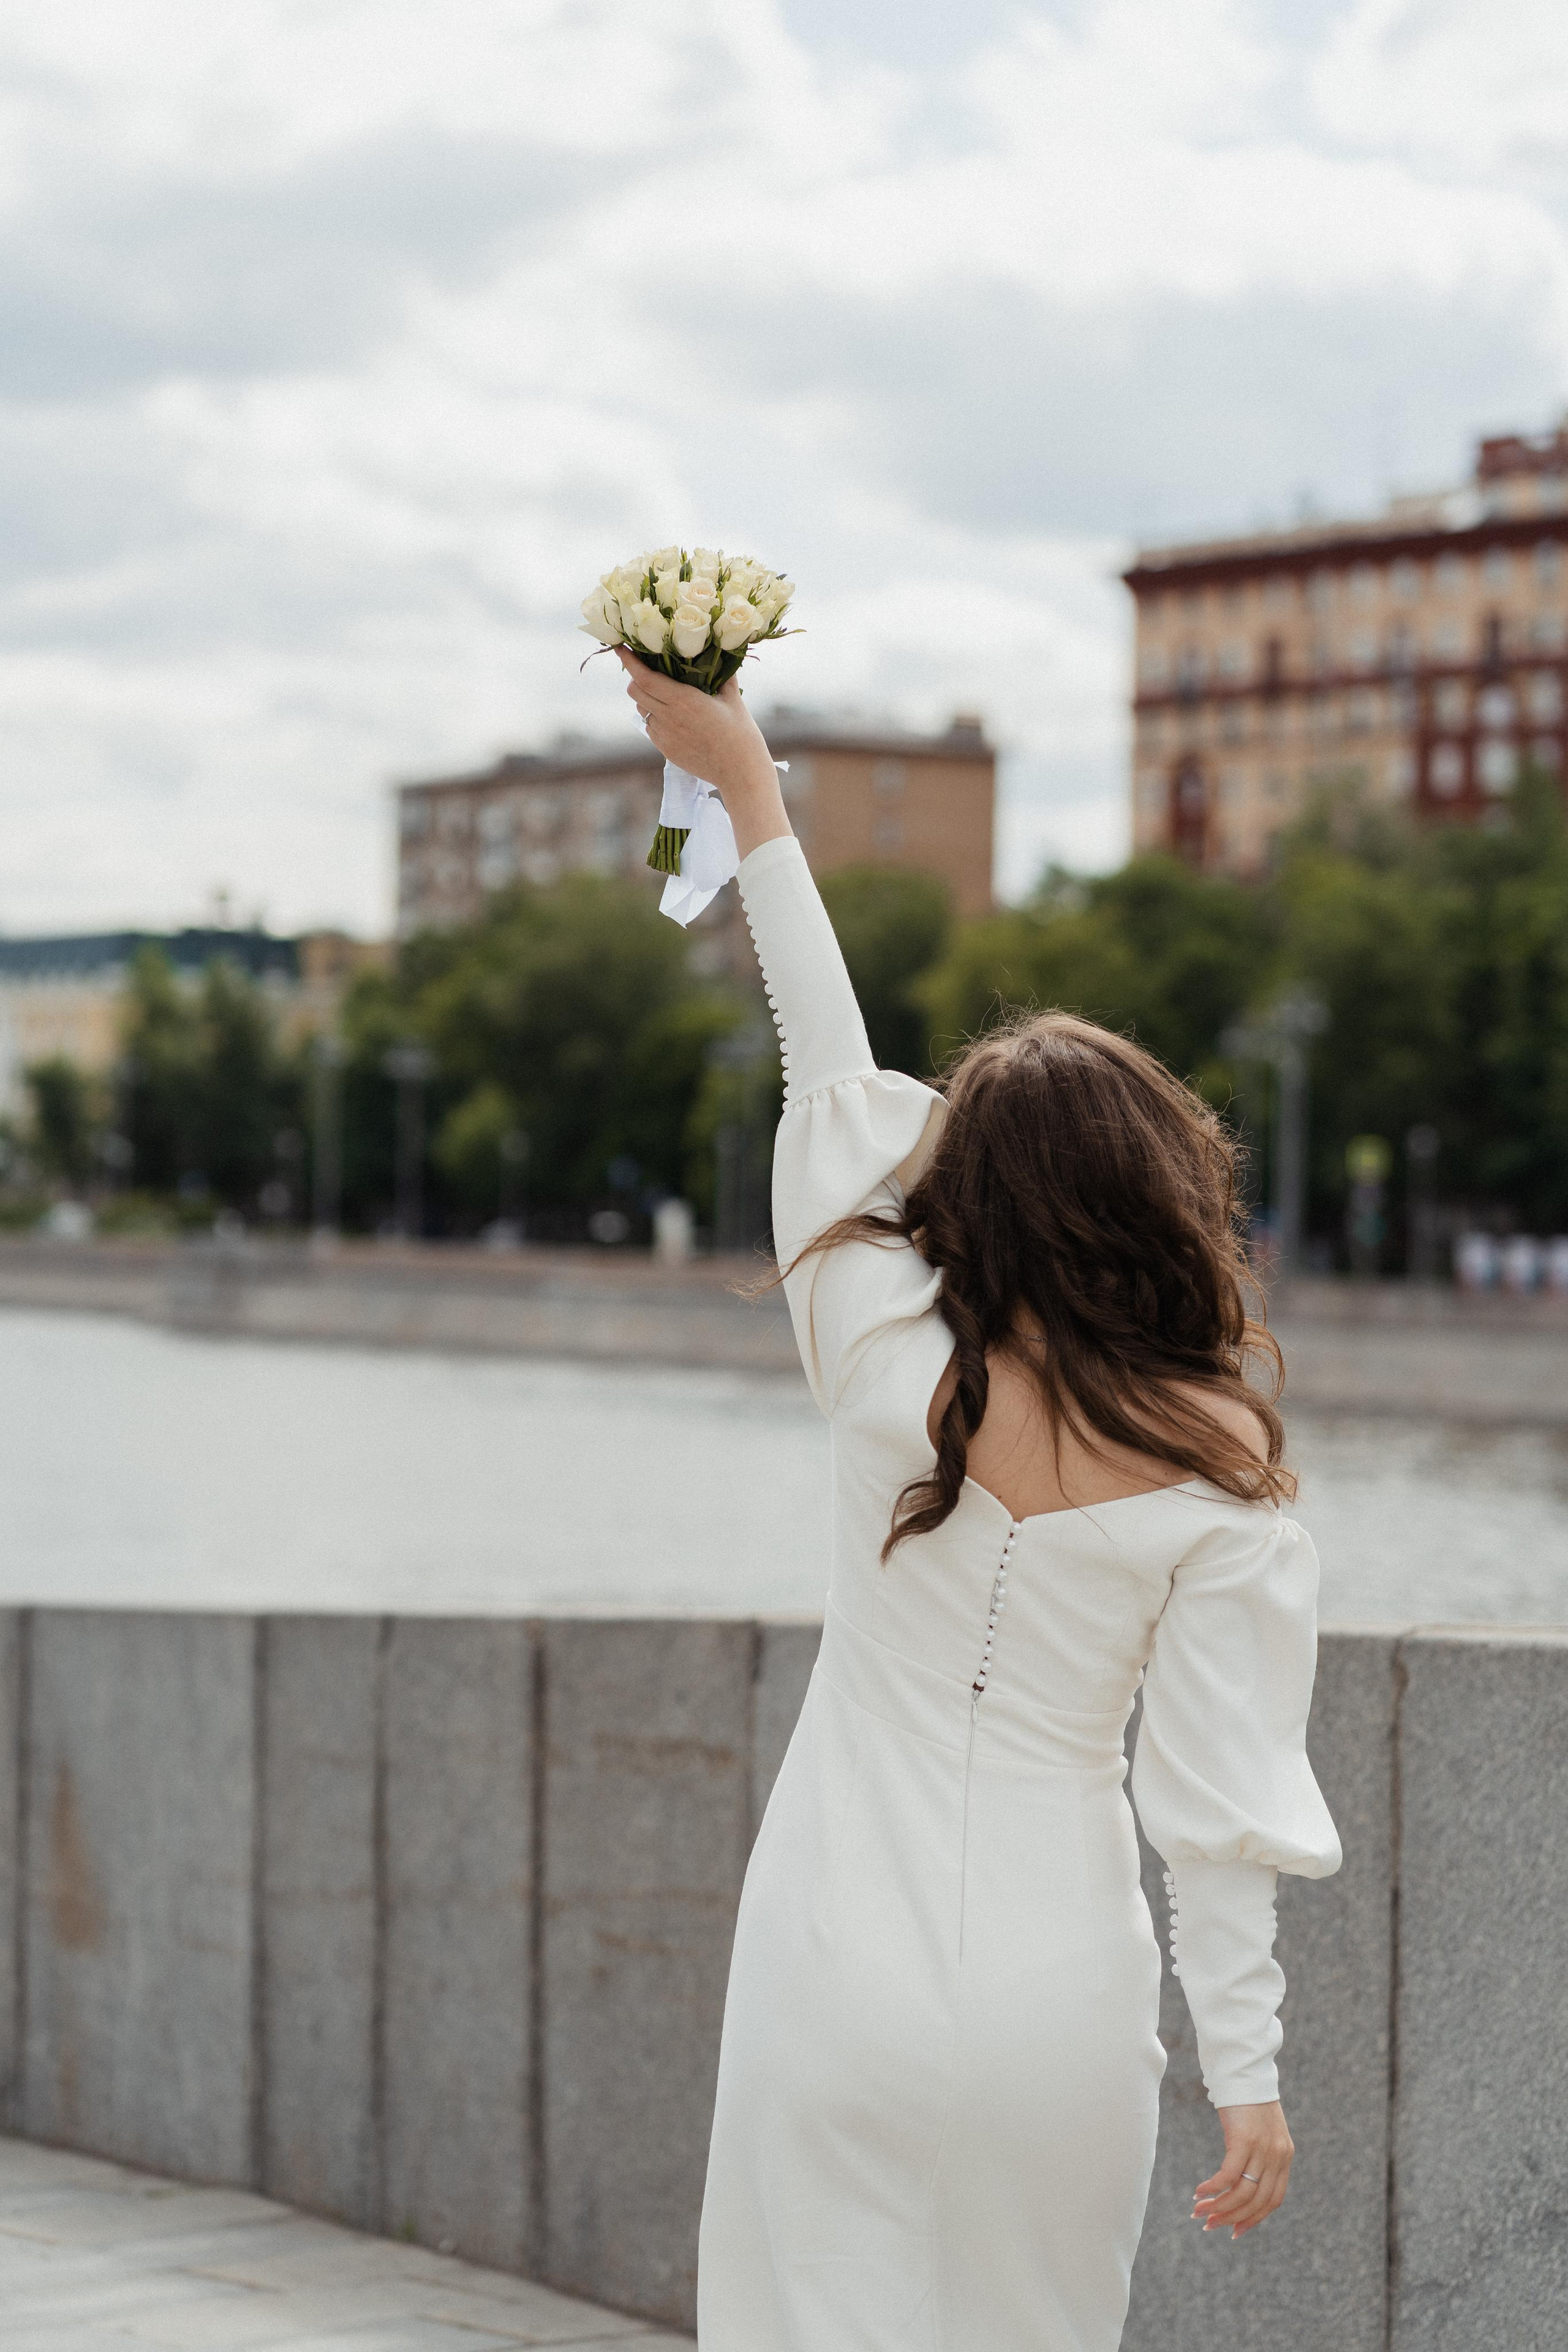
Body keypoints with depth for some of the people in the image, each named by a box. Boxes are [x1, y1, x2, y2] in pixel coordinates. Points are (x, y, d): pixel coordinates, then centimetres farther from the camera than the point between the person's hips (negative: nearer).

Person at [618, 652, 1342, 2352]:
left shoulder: (890, 1363, -7)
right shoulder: (1222, 1462, -8)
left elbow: (831, 1076, 5)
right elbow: (1221, 1796, -8)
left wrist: (747, 785, 13)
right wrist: (1246, 2068, 1)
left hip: (837, 1965, 0)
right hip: (1054, 1995, 0)